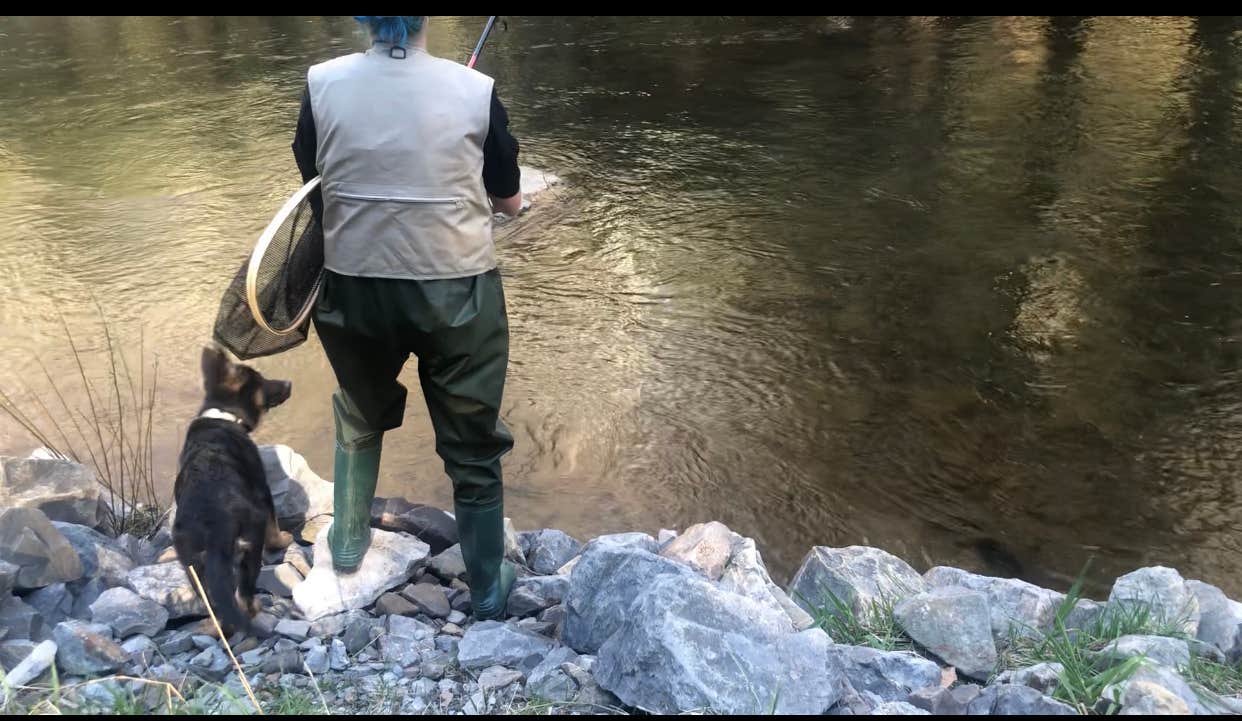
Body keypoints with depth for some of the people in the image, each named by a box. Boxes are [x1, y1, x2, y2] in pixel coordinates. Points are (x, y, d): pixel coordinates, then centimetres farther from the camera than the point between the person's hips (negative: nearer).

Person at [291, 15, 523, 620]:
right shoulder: (475, 91, -11)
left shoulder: (321, 84, -7)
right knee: (472, 446, 13)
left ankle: (348, 538, 44)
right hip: (456, 292, -2)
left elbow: (312, 182, 6)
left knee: (361, 417, 29)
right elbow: (509, 201, 0)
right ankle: (488, 589, 26)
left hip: (354, 287, 2)